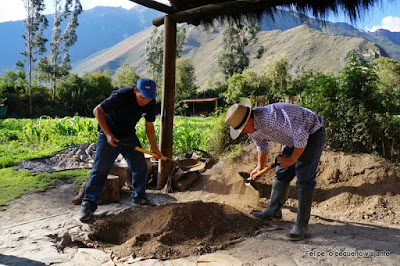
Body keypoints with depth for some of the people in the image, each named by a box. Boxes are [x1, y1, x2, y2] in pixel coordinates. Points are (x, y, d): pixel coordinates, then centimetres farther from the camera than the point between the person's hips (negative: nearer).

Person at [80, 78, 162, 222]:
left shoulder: (150, 103, -11)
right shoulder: (120, 96, -28)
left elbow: (149, 126, 3)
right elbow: (97, 111, -19)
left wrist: (154, 147, 2)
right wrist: (108, 134, -24)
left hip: (129, 136, 5)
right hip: (109, 135, -5)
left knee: (140, 166, 3)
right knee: (100, 168, -9)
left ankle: (139, 197, 20)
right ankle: (88, 203, -2)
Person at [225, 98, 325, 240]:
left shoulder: (271, 116, -36)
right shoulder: (251, 126, -5)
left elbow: (301, 135, -35)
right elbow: (262, 145, 17)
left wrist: (292, 159, -24)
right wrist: (260, 166, 20)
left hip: (312, 134, -9)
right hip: (296, 138, 9)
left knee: (304, 179, -15)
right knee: (282, 173, 11)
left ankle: (302, 225, -12)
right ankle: (274, 211, 23)